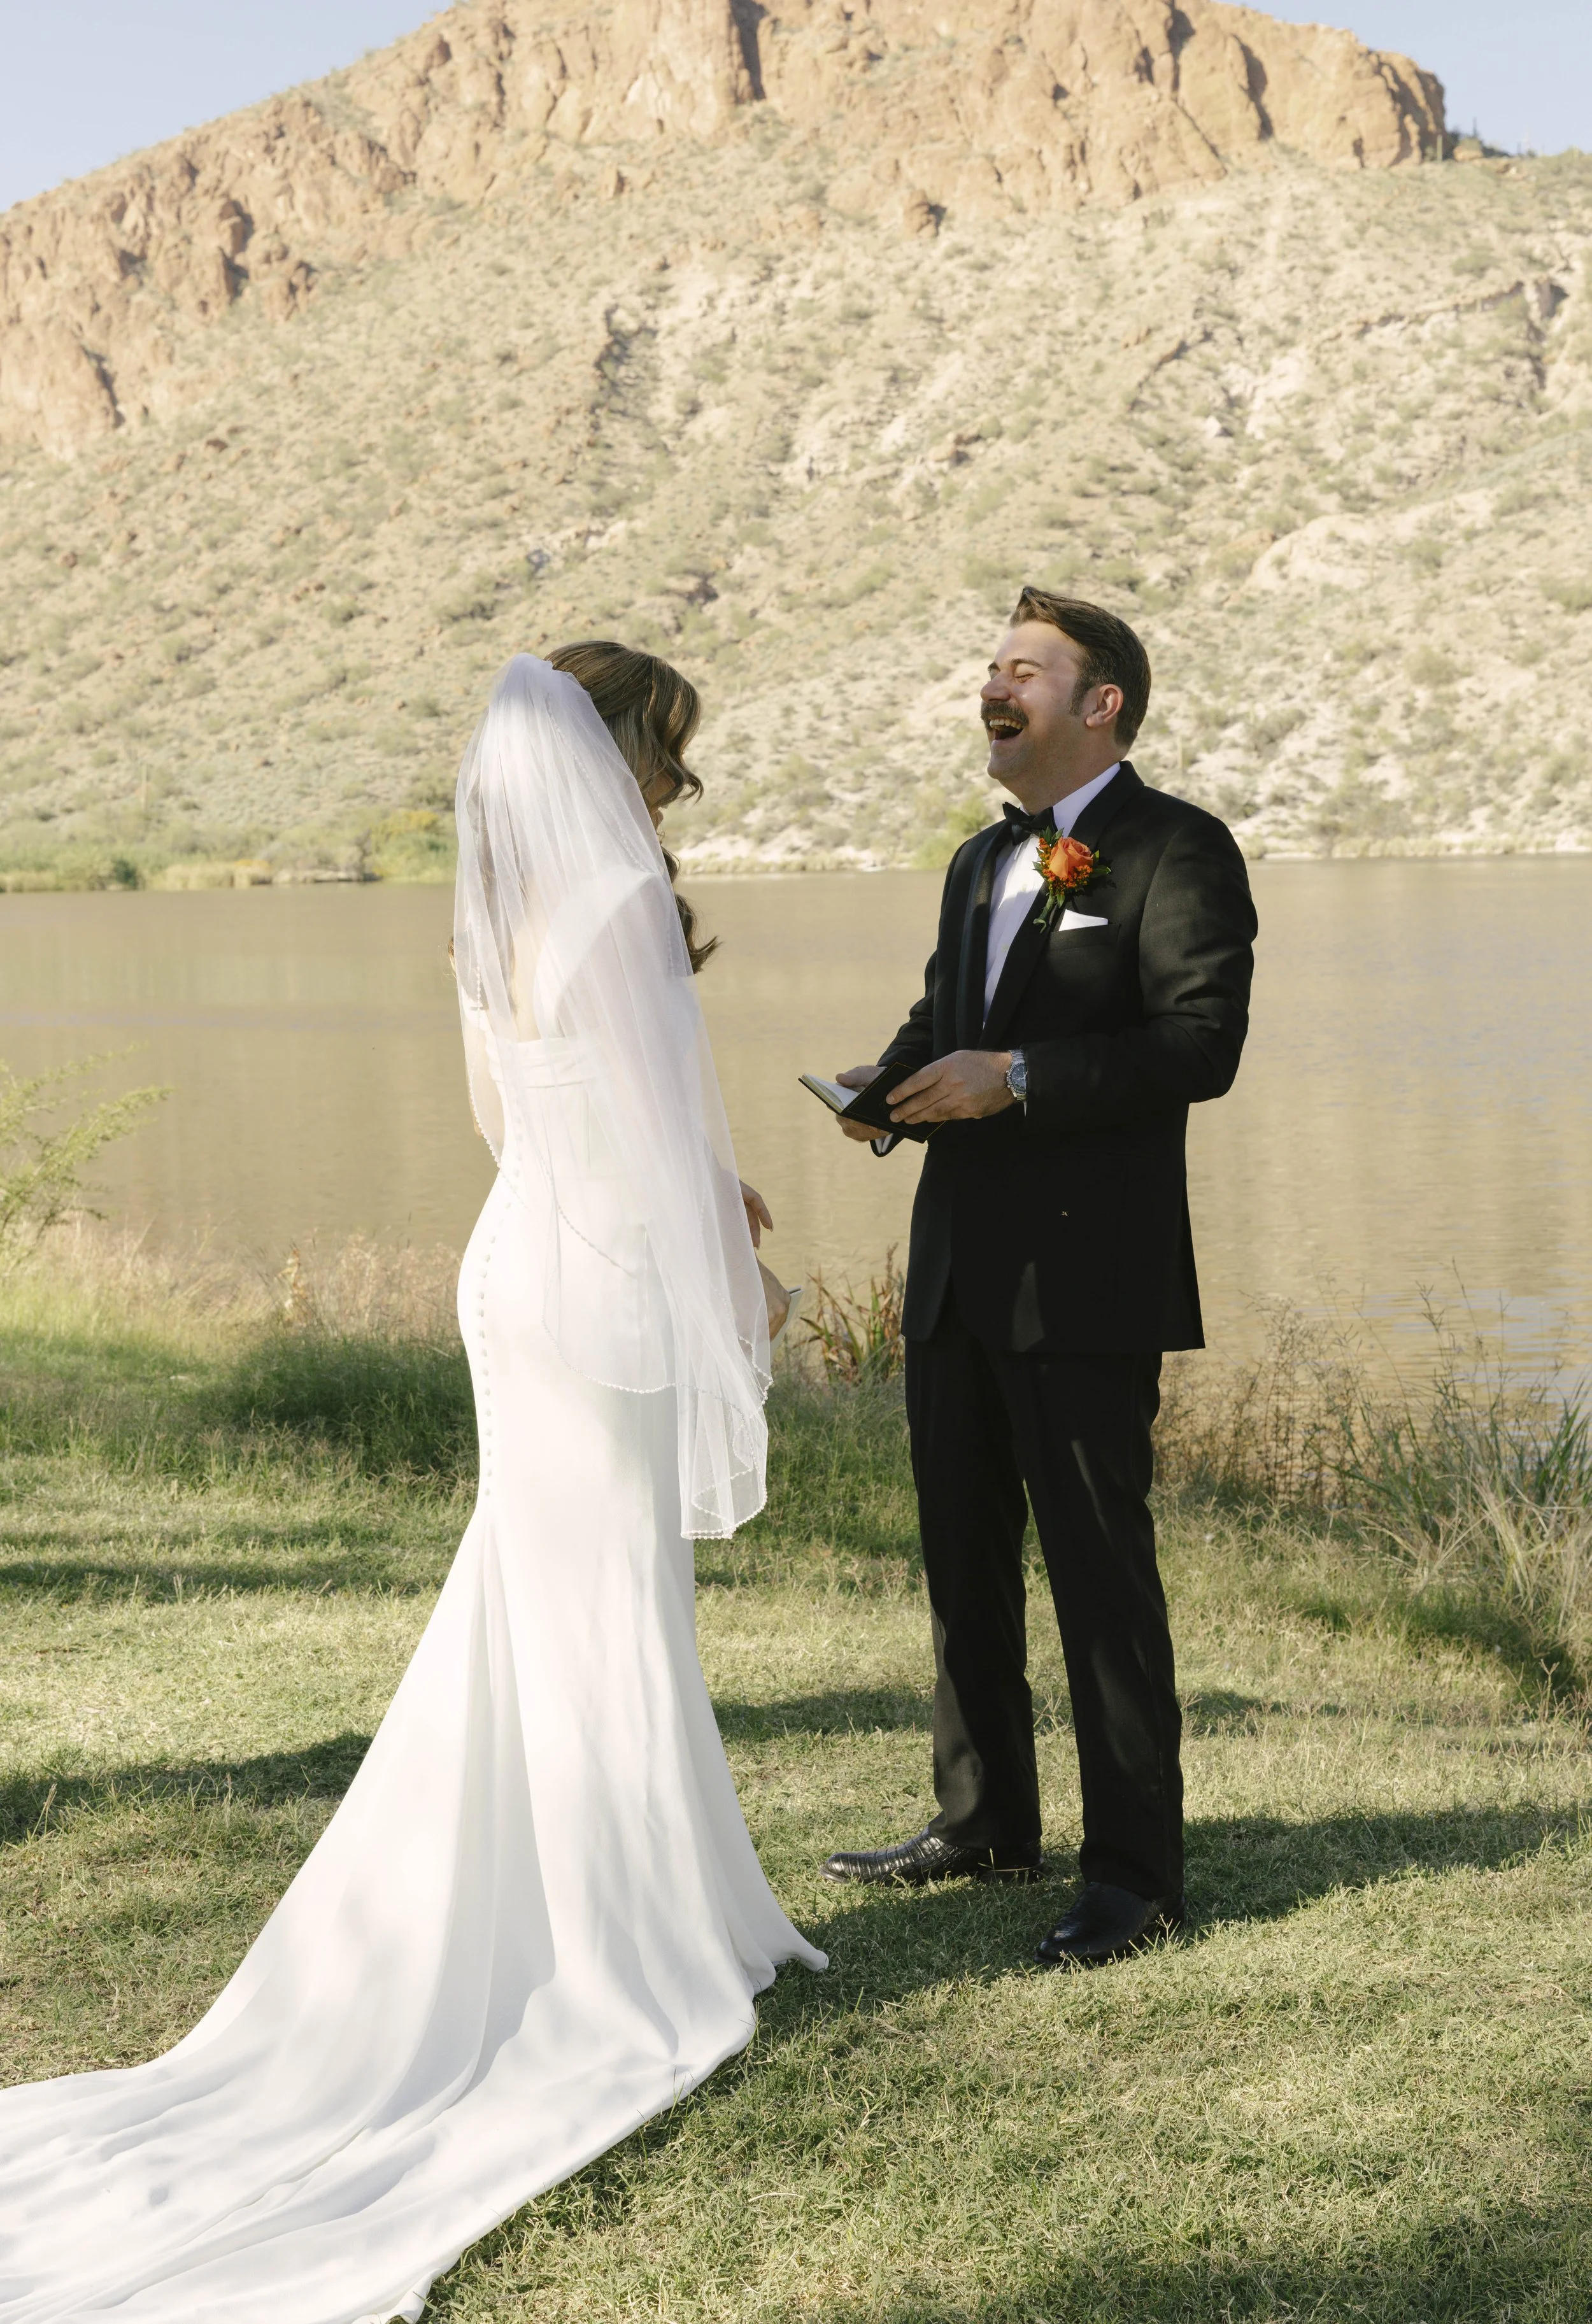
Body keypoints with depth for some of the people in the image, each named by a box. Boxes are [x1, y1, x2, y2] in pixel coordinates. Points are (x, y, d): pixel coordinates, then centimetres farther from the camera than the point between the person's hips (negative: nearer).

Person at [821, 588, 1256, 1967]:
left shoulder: (1175, 850, -7)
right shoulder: (983, 864, 20)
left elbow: (1202, 1042, -17)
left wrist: (1015, 1075, -22)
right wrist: (893, 1084, 6)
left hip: (1085, 1278, -9)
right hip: (958, 1268, 9)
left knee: (1099, 1565, -6)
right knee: (965, 1556, 16)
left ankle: (1137, 1871, 3)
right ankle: (985, 1821, 30)